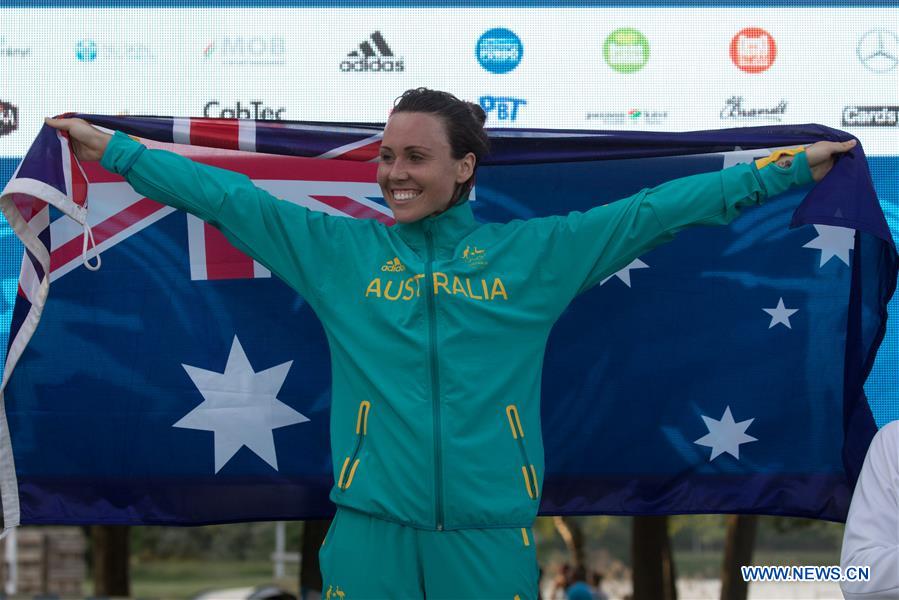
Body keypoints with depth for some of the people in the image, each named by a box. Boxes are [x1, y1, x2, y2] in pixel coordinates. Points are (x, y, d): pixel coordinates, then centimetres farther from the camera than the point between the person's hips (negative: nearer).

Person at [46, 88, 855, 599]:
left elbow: (657, 208, 8)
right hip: (371, 530, 0)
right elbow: (226, 195, 10)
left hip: (492, 534, 0)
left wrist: (793, 166, 9)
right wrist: (113, 149, 9)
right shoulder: (337, 250, 8)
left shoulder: (535, 253, 7)